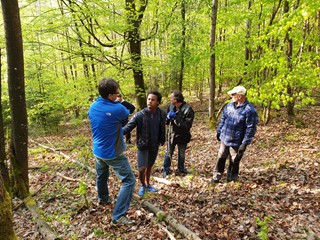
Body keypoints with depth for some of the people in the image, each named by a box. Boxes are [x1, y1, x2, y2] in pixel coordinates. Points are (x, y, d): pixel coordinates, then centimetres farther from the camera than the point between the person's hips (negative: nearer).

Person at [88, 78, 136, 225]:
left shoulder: (93, 107, -4)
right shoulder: (117, 108, -25)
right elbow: (127, 114, -3)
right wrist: (119, 103, 13)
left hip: (97, 151, 8)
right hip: (112, 153, -8)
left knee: (101, 175, 30)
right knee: (129, 181, -1)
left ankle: (103, 199, 54)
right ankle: (118, 216, -2)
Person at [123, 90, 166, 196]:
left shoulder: (161, 114, -9)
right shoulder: (139, 115, -18)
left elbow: (162, 129, 4)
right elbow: (128, 127, -24)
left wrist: (162, 141, 9)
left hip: (155, 145, 3)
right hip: (143, 145, -3)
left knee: (150, 166, 20)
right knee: (142, 168, -4)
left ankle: (148, 184, 44)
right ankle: (143, 185, 27)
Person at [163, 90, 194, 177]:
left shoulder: (188, 110, -24)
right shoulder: (171, 106, -8)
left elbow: (187, 125, -29)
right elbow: (166, 121, 4)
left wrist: (175, 117, -33)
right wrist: (168, 118, -21)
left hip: (182, 136, -2)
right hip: (172, 134, 3)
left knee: (182, 154, 19)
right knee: (168, 153, 12)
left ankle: (181, 168, 42)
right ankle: (166, 170, 29)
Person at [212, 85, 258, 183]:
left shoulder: (249, 110, -17)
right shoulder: (229, 105, 3)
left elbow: (251, 128, -17)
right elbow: (223, 119, 14)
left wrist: (245, 144, -18)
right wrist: (219, 131, 15)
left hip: (236, 143, -5)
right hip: (224, 139, 6)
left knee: (234, 162, 10)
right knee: (221, 158, 14)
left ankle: (231, 181, 28)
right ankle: (216, 178, 30)